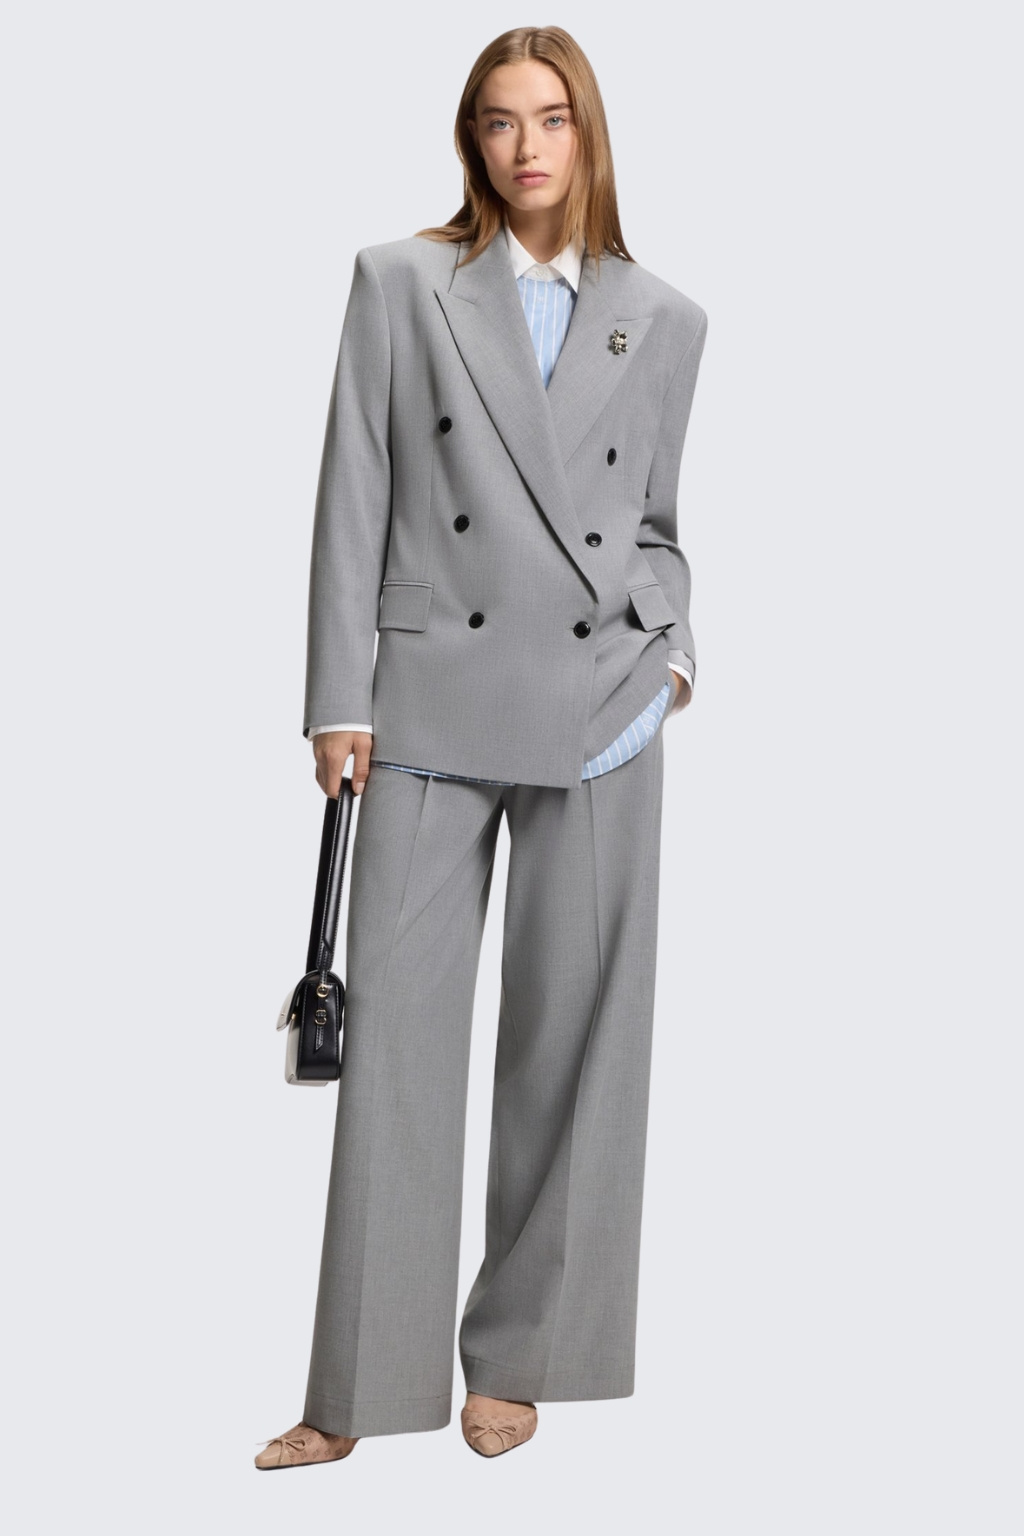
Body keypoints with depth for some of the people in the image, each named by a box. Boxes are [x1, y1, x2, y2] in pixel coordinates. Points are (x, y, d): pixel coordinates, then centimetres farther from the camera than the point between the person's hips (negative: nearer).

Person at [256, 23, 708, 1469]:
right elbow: (354, 498, 2)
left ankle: (518, 1358, 22)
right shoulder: (400, 281, 6)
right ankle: (360, 1391, 10)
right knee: (396, 1033, -2)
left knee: (570, 1040, 6)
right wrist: (338, 700, -3)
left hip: (602, 710, 2)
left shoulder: (666, 318, 10)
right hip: (433, 699, -1)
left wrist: (674, 645, 1)